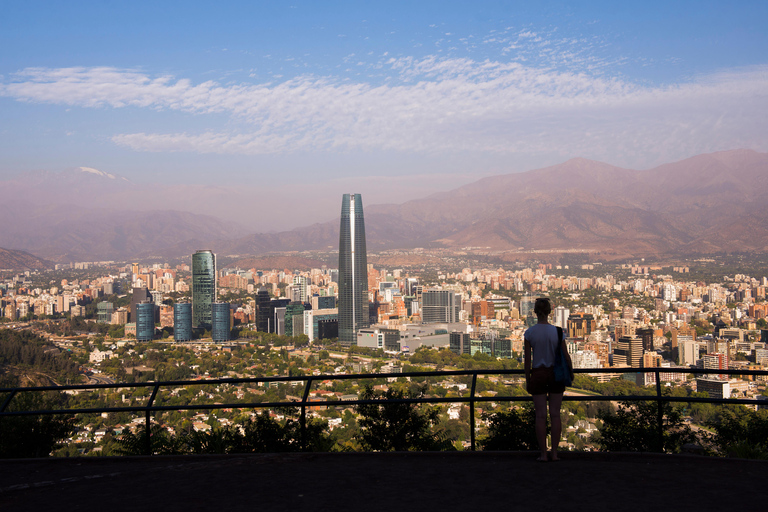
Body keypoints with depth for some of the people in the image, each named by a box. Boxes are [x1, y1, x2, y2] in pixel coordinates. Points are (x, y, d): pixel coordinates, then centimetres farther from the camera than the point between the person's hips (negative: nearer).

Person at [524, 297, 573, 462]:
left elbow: (528, 359, -5)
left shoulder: (529, 333, -8)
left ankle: (543, 454, 4)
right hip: (555, 374, 1)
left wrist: (527, 380, 5)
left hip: (538, 374, -1)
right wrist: (571, 372, 15)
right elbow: (566, 356, -1)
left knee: (541, 415, 3)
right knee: (555, 414, 7)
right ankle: (554, 452, 8)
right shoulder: (557, 331, -6)